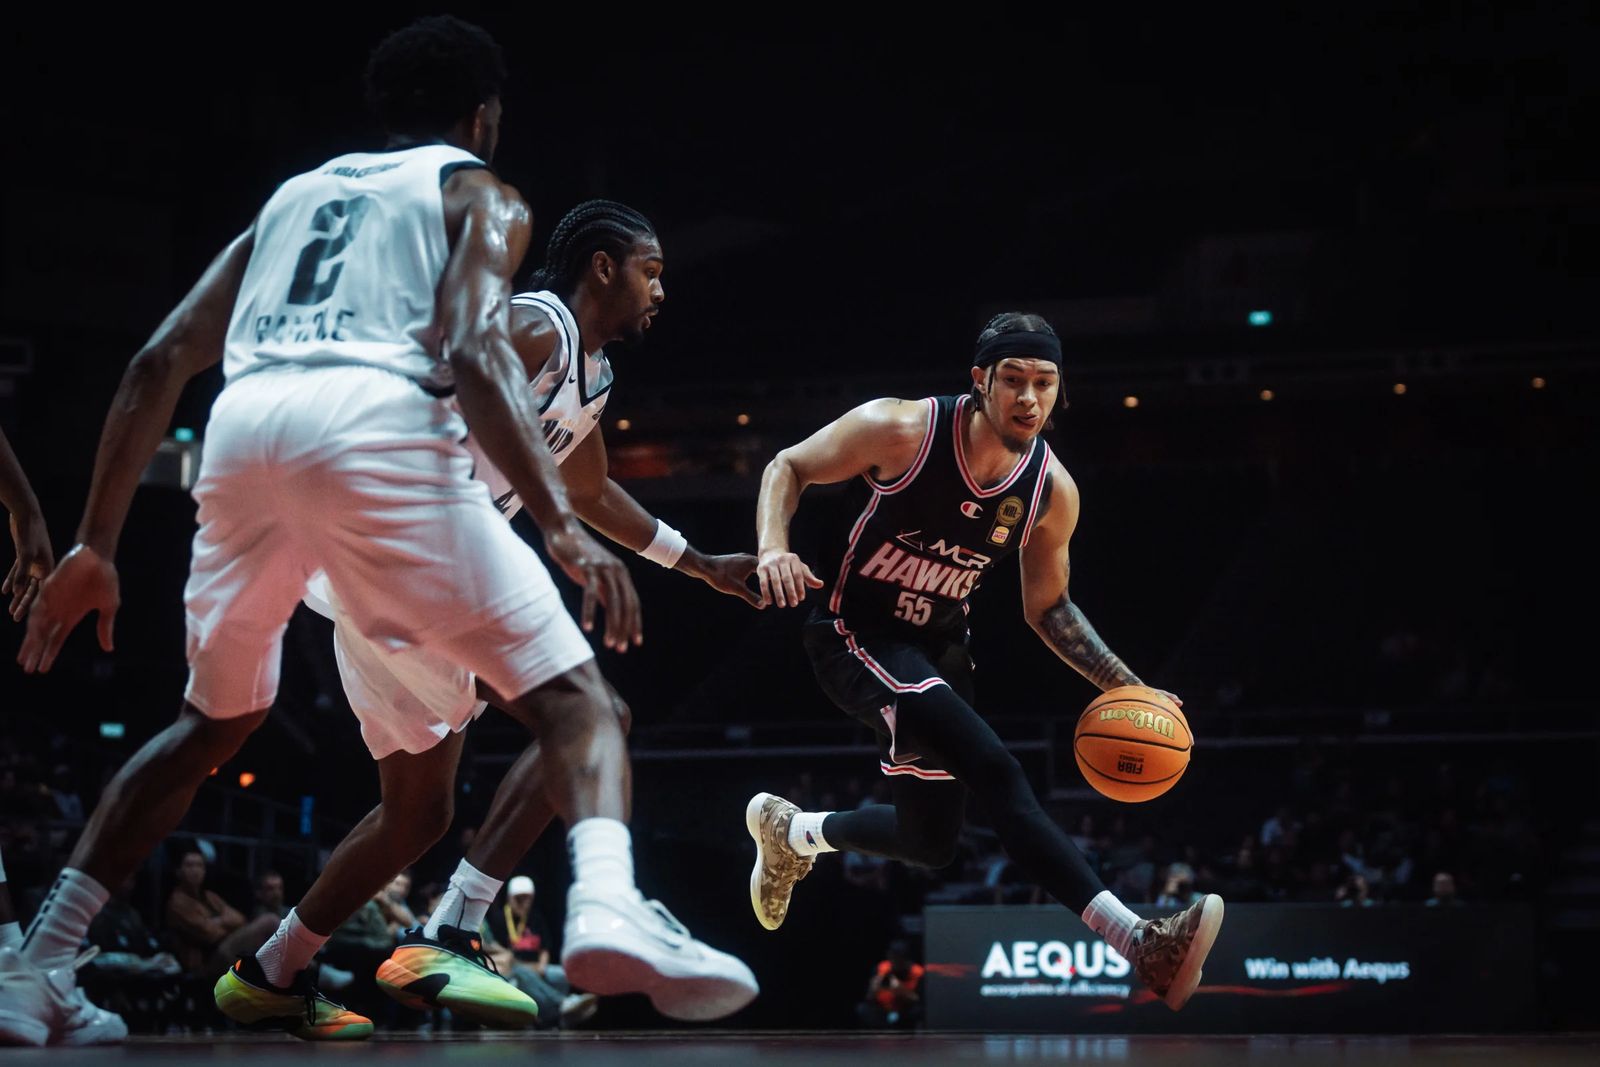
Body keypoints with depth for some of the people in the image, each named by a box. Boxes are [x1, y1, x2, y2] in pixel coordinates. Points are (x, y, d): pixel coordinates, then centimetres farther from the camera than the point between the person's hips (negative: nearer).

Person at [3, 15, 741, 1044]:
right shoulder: (480, 193, 20)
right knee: (573, 696, 1)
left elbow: (160, 361, 23)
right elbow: (471, 351, -3)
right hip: (375, 427, -5)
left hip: (247, 429, 5)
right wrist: (565, 528, -10)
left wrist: (97, 545, 24)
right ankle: (609, 910, -29)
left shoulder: (296, 193, 34)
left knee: (214, 721, 26)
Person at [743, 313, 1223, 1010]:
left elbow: (1048, 608, 7)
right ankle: (1139, 943, -36)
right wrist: (774, 548, -27)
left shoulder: (1052, 492, -7)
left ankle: (790, 830, 43)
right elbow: (788, 467, -8)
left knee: (931, 843, 15)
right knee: (996, 774, -27)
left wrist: (1127, 688, -4)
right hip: (856, 638, -7)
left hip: (938, 647, 7)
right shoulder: (900, 430, -21)